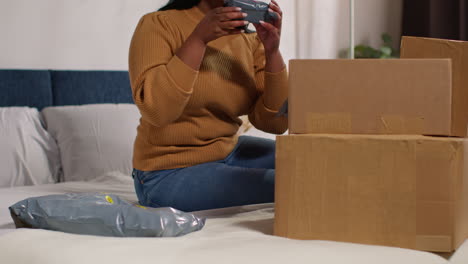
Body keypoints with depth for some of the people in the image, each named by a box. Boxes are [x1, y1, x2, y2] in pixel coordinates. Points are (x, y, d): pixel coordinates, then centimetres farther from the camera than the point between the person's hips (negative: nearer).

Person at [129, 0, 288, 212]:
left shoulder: (252, 39, 0)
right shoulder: (159, 25, -12)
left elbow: (275, 123, -7)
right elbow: (155, 110, -27)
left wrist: (272, 50, -19)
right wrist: (199, 38, -30)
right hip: (171, 173, -7)